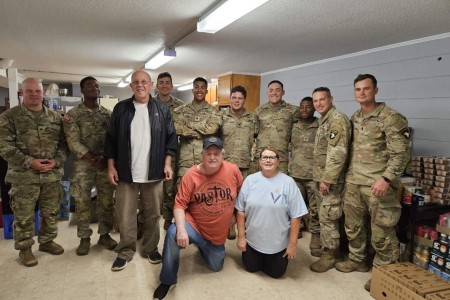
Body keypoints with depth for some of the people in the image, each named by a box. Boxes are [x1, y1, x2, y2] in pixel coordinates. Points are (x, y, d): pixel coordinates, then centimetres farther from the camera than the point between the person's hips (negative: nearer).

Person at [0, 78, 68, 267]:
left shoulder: (55, 117, 7)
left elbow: (63, 143, 8)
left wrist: (57, 161, -9)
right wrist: (30, 162, -17)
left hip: (52, 175, 3)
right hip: (23, 177, -3)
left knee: (51, 213, 14)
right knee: (24, 216, 7)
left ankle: (47, 241, 34)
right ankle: (24, 248, 25)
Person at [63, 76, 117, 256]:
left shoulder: (107, 113, 9)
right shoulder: (72, 114, 1)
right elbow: (73, 142, -7)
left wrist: (106, 158, -11)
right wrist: (92, 158, -17)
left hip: (106, 163, 2)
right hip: (83, 164, -2)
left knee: (106, 201, 6)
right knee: (82, 202, 3)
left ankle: (105, 234, 21)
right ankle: (84, 238, 17)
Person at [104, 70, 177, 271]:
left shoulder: (162, 110, 4)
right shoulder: (121, 109, 4)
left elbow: (170, 138, 4)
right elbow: (111, 139, 4)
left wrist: (167, 164, -4)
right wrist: (111, 166, -1)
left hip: (154, 172, 0)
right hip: (126, 172, 0)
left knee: (153, 214, 11)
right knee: (125, 215, 6)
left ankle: (151, 248, 28)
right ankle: (125, 251, 23)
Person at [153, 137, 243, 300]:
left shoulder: (233, 170, -14)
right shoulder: (191, 174, -18)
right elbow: (180, 204, -18)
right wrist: (181, 229, -32)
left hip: (218, 234, 3)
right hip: (194, 226, -2)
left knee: (215, 267, 17)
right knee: (173, 233, -33)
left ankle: (203, 247, 51)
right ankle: (168, 281, -10)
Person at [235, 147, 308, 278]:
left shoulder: (288, 182, -13)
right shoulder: (250, 180, -7)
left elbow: (296, 216, -11)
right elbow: (241, 211, -3)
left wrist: (293, 243, -10)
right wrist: (241, 236, -3)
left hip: (278, 243, -1)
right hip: (252, 240, 2)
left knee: (276, 273, 12)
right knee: (251, 268, 14)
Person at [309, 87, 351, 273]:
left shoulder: (338, 119, -16)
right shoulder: (323, 120, 15)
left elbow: (338, 153, -24)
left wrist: (327, 179, -22)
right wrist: (320, 178, 16)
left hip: (330, 179, -10)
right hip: (320, 177, 10)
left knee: (327, 217, -2)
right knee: (324, 216, 17)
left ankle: (330, 255, 11)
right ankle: (330, 249, 30)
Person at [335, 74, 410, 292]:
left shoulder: (390, 118, -10)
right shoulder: (354, 118, 12)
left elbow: (401, 153, -15)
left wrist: (386, 179, -24)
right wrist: (347, 175, 13)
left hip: (377, 184, -7)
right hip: (353, 182, 7)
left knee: (381, 232, 3)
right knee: (353, 226, 17)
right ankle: (357, 260, 35)